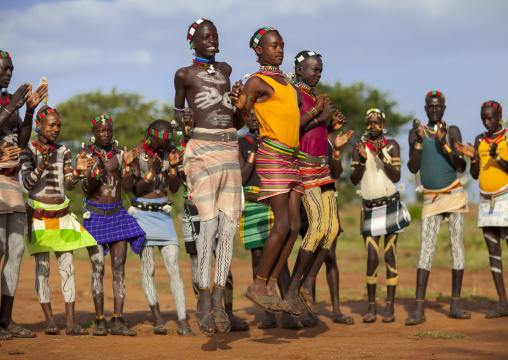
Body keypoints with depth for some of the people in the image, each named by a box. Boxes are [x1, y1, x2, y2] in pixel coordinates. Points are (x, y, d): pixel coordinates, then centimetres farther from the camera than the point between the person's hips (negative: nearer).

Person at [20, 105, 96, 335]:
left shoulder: (63, 152, 8)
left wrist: (77, 171, -14)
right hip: (39, 215, -4)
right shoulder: (29, 152, -4)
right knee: (42, 268, -3)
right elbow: (27, 183, -15)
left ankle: (70, 323, -2)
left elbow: (69, 185, 5)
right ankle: (50, 320, 3)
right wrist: (41, 167, -32)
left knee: (67, 268, -2)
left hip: (61, 215, 4)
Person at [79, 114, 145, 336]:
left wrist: (127, 165, -16)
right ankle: (100, 321, -1)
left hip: (118, 214, 3)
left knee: (119, 267, -2)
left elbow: (128, 188, -1)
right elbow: (86, 188, -13)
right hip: (94, 215, -3)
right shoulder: (85, 154, -4)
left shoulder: (119, 153, 2)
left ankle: (118, 321, -1)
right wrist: (98, 167, -27)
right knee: (97, 268, -6)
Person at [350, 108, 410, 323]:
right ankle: (371, 307, 6)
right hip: (370, 208, 1)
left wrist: (381, 157, -21)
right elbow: (354, 180, -3)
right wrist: (363, 159, -18)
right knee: (372, 259, -5)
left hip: (390, 205, -1)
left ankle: (390, 307, 4)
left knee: (389, 256, 0)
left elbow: (396, 177, -9)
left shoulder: (392, 146, -1)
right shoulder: (359, 146, 2)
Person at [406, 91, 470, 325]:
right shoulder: (416, 132, 2)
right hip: (430, 198, 0)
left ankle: (455, 305, 5)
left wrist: (444, 143, -20)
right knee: (426, 249, -10)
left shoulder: (453, 132, 0)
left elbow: (461, 167, -8)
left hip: (454, 195, 0)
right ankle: (419, 309, -16)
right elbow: (413, 168, -6)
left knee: (457, 246, -1)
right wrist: (419, 140, -17)